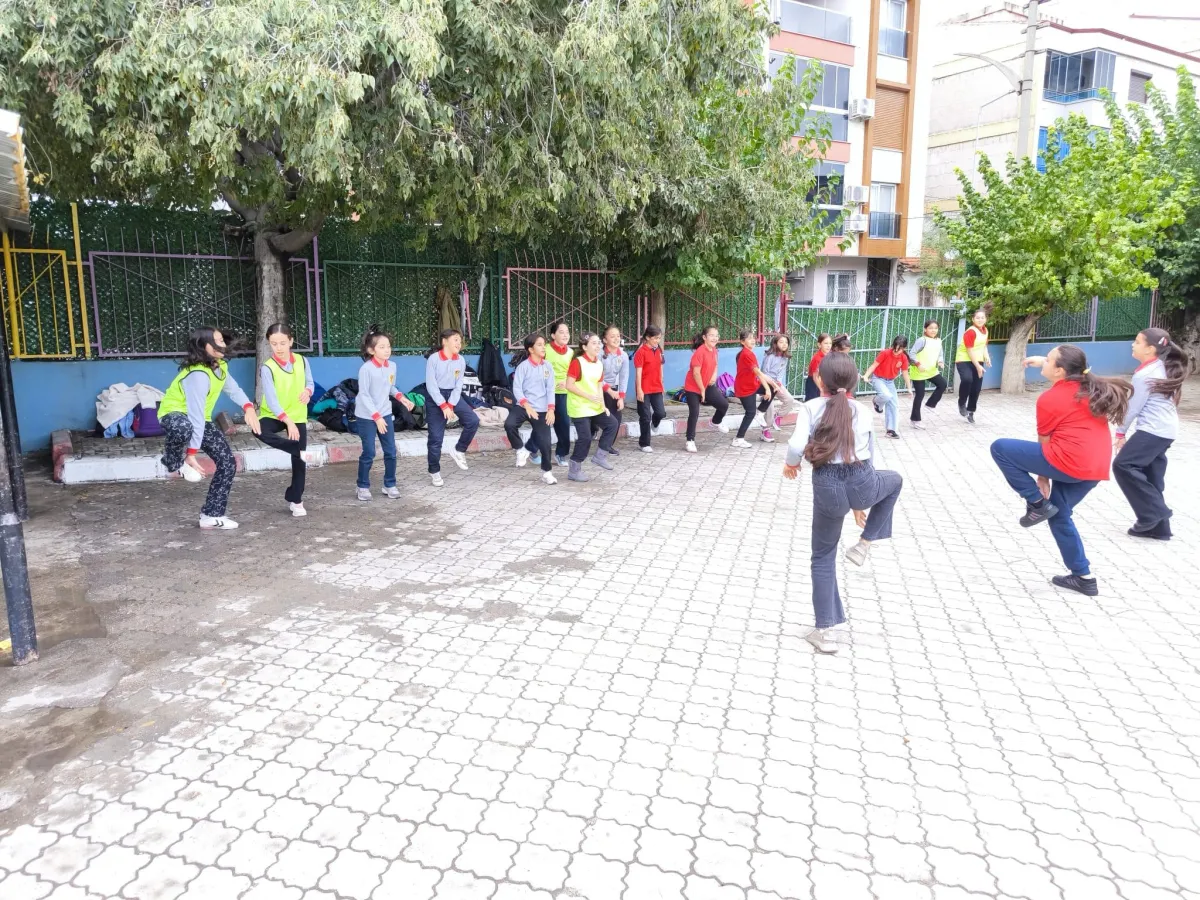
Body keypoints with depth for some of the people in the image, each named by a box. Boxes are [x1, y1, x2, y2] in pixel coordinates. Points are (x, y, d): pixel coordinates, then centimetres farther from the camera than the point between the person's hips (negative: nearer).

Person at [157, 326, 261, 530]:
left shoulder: (219, 366, -2)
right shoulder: (198, 375, -30)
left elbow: (233, 388, 9)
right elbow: (196, 416, -34)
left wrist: (248, 407, -13)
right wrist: (192, 453, -34)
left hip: (199, 419, 9)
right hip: (174, 416, -9)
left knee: (227, 463, -2)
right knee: (183, 427, -47)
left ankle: (212, 515, 9)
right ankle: (174, 461, -12)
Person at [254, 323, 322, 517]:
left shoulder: (301, 361, -5)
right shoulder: (268, 368, -16)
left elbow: (309, 382, 10)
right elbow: (271, 400, -22)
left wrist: (307, 391, -15)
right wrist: (287, 421, -32)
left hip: (297, 416, 3)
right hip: (274, 415, -2)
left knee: (298, 461, 2)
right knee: (260, 431, -37)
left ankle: (295, 499, 17)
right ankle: (301, 452, -24)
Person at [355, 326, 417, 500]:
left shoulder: (392, 366, -1)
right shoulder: (366, 368, -18)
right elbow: (364, 395, -17)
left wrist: (402, 398, -4)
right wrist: (376, 416, -21)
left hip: (386, 414, 5)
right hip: (366, 416, -5)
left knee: (391, 452, 6)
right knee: (368, 453, 2)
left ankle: (390, 485, 21)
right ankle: (363, 487, 19)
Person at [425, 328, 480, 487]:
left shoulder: (461, 361, -2)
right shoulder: (433, 359, -14)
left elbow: (458, 386, -3)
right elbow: (431, 386, -16)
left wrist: (450, 406, -14)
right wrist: (443, 406, -19)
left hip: (453, 396, 4)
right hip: (436, 398, -4)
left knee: (473, 421, -16)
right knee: (436, 437, -2)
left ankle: (459, 450, 5)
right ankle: (434, 471, 15)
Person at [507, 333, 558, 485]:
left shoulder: (547, 366, 6)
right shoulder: (523, 366, -6)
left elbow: (550, 389, 4)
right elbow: (517, 388, -9)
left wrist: (551, 409, -7)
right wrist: (527, 406, -22)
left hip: (542, 409, 3)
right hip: (523, 406, -3)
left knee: (545, 441, -1)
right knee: (509, 424, -31)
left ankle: (546, 472, 19)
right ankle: (521, 450, -4)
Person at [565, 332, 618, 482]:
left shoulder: (599, 364, 7)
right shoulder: (577, 362, -15)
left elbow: (599, 386, 13)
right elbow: (569, 385, -19)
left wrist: (603, 405, 2)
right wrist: (588, 396, -22)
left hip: (595, 406, 8)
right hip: (579, 407, -8)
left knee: (612, 424, 3)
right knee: (585, 438, -7)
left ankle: (600, 455, 15)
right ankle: (574, 470, 7)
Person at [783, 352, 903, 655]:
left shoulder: (811, 408, 1)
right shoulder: (862, 411, 13)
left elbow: (797, 446, -15)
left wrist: (791, 464, 9)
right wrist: (860, 500, 30)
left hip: (828, 486, -1)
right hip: (863, 481, 2)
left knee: (823, 556, 17)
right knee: (894, 480, 38)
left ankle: (825, 630, 18)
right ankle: (864, 544, 30)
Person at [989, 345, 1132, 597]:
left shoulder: (1049, 399, -7)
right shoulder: (1091, 388, 13)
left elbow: (1044, 443, 3)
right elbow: (1073, 369, 39)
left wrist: (1042, 477, 13)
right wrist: (1042, 361, 43)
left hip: (1068, 462, -8)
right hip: (1096, 468, 9)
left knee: (1000, 448, -1)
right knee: (1059, 515, 23)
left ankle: (1037, 503, 0)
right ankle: (1083, 577, 26)